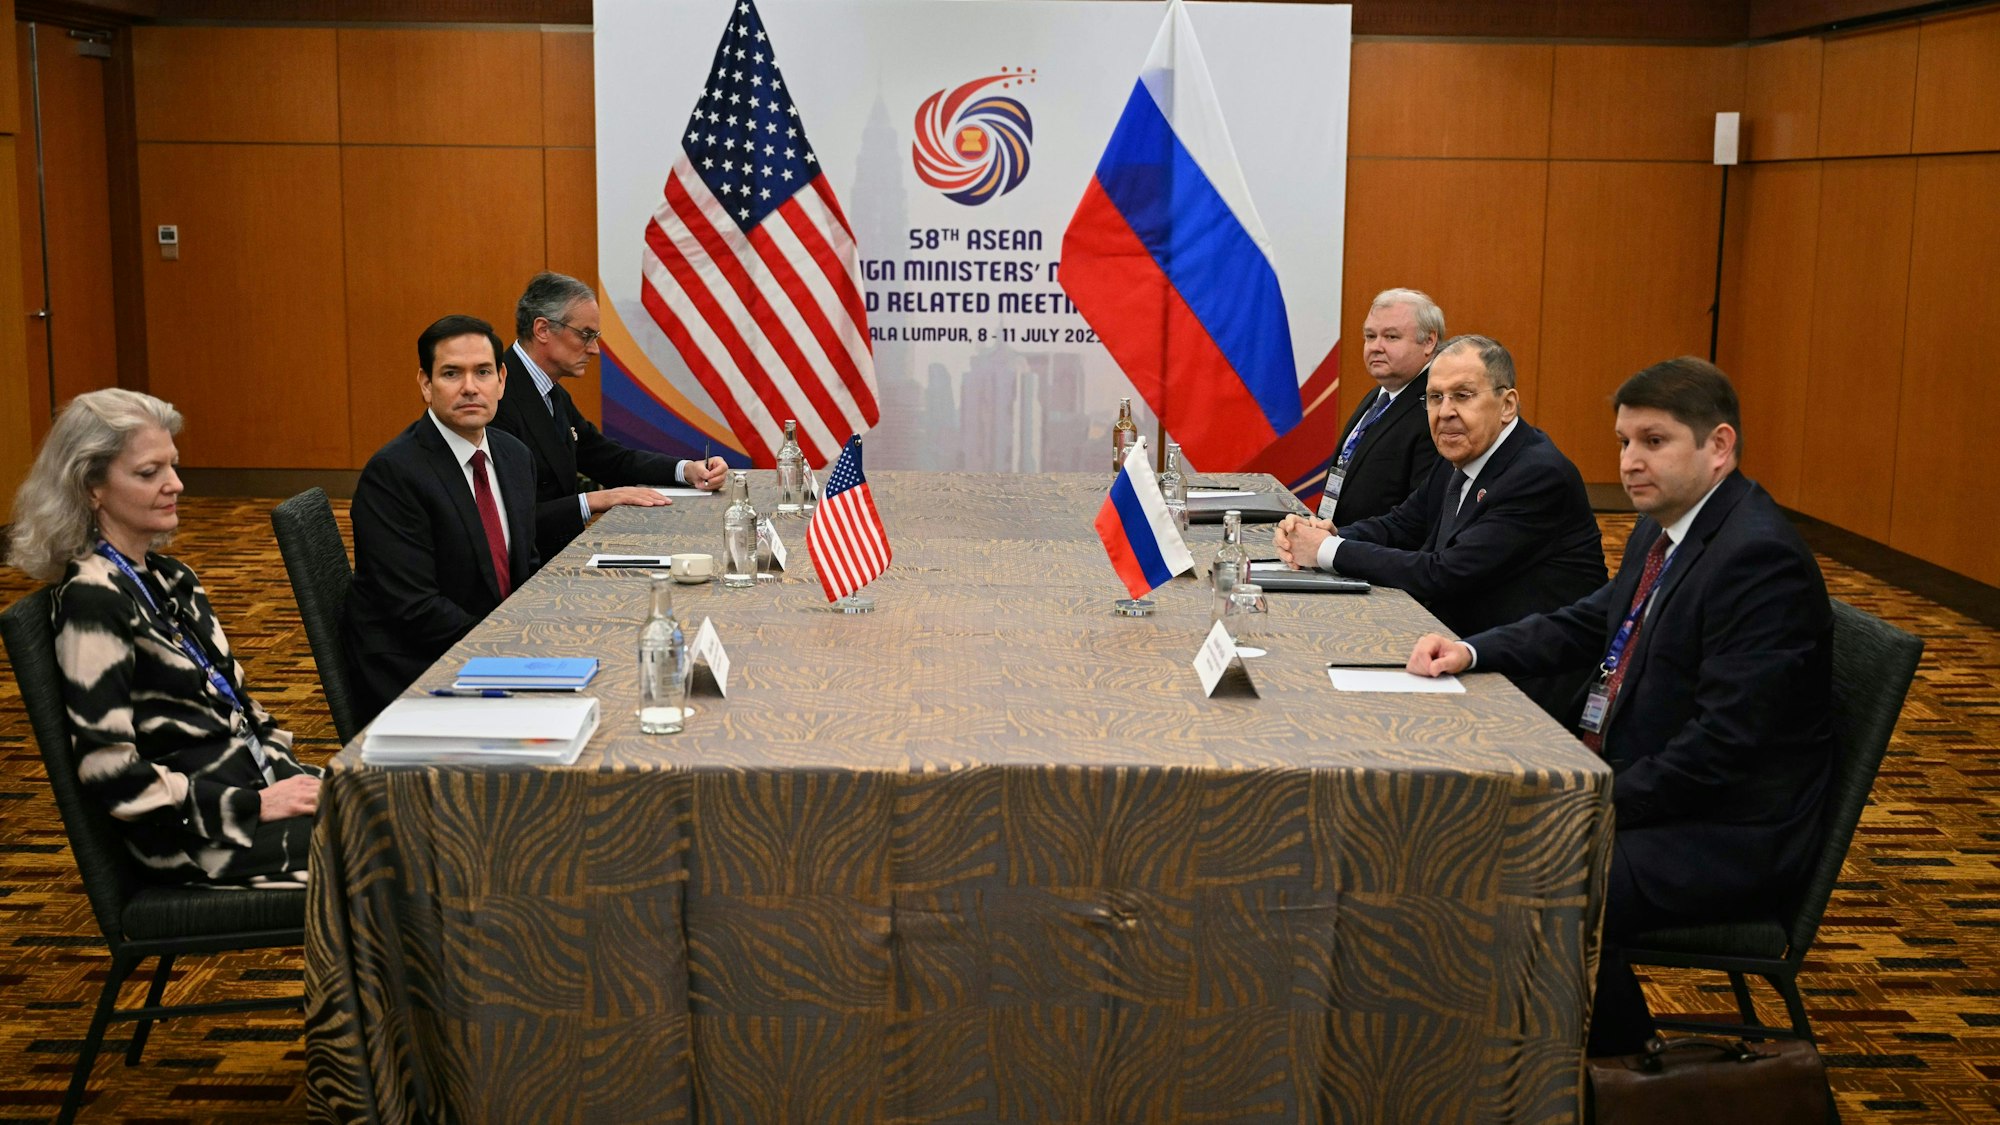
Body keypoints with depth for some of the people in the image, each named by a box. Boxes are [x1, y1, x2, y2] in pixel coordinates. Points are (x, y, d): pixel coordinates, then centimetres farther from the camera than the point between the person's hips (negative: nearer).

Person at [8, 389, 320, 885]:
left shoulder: (171, 578, 13)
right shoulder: (92, 598, -12)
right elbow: (108, 770, -18)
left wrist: (287, 770, 2)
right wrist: (254, 806, -17)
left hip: (257, 779, 8)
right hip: (196, 836, -8)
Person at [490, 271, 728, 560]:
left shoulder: (554, 395, 14)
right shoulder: (500, 401, -19)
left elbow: (610, 458, 20)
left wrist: (687, 470, 6)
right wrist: (593, 500, -23)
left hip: (562, 552, 9)